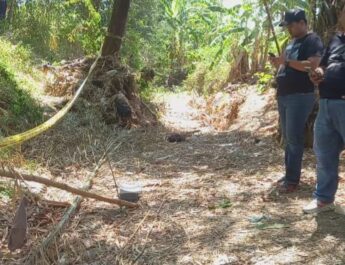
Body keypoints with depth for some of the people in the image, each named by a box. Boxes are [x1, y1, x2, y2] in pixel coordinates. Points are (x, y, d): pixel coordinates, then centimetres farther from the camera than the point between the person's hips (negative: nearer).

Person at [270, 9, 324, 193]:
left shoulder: (312, 41, -7)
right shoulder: (291, 43, 20)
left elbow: (312, 65, -21)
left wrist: (287, 61, -20)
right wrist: (278, 63, 4)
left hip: (300, 96, -9)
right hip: (283, 96, 9)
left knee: (294, 138, -8)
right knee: (287, 138, 11)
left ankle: (293, 179, -3)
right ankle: (289, 174, 19)